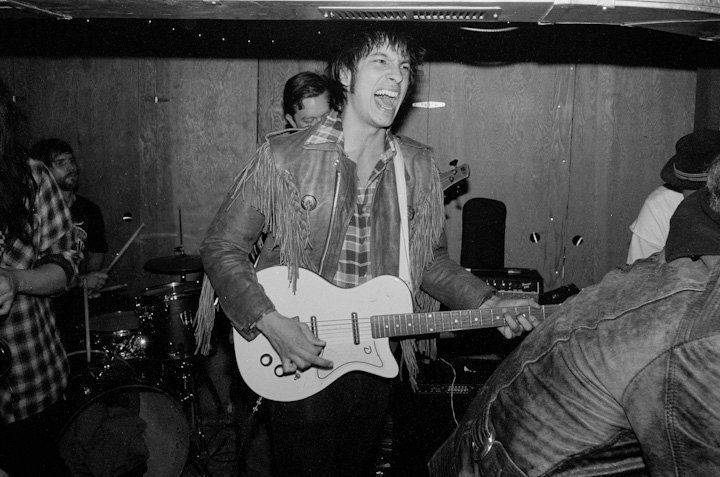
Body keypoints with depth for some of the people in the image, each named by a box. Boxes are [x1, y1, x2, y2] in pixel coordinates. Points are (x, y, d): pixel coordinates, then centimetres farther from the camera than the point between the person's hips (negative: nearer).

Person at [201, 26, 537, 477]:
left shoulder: (418, 166, -1)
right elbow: (221, 247, -9)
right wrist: (269, 321, -20)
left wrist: (486, 303, -7)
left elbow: (431, 259, 8)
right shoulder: (282, 157, -14)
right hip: (298, 367, -4)